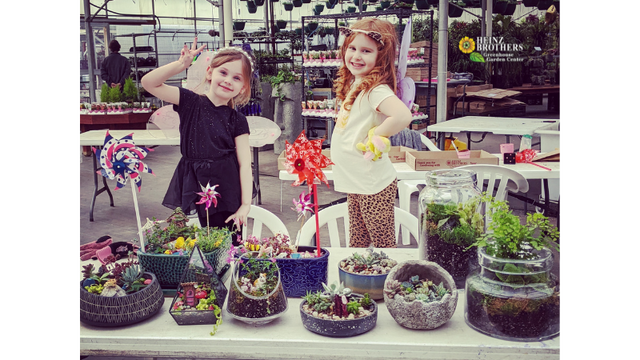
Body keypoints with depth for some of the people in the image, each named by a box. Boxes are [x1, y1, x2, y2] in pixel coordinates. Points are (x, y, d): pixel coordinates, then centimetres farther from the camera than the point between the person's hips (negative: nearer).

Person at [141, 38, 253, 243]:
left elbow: (244, 164, -4)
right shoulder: (190, 103, 2)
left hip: (227, 195, 0)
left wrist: (245, 205, -12)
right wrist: (182, 64, -16)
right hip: (192, 186, 1)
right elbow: (148, 82, -5)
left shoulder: (237, 121, 1)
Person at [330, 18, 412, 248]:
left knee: (383, 247, 5)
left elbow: (403, 116, -37)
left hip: (373, 185, -9)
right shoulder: (353, 84, 8)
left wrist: (375, 136, -22)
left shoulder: (375, 89, -20)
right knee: (356, 245, 21)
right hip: (355, 183, 9)